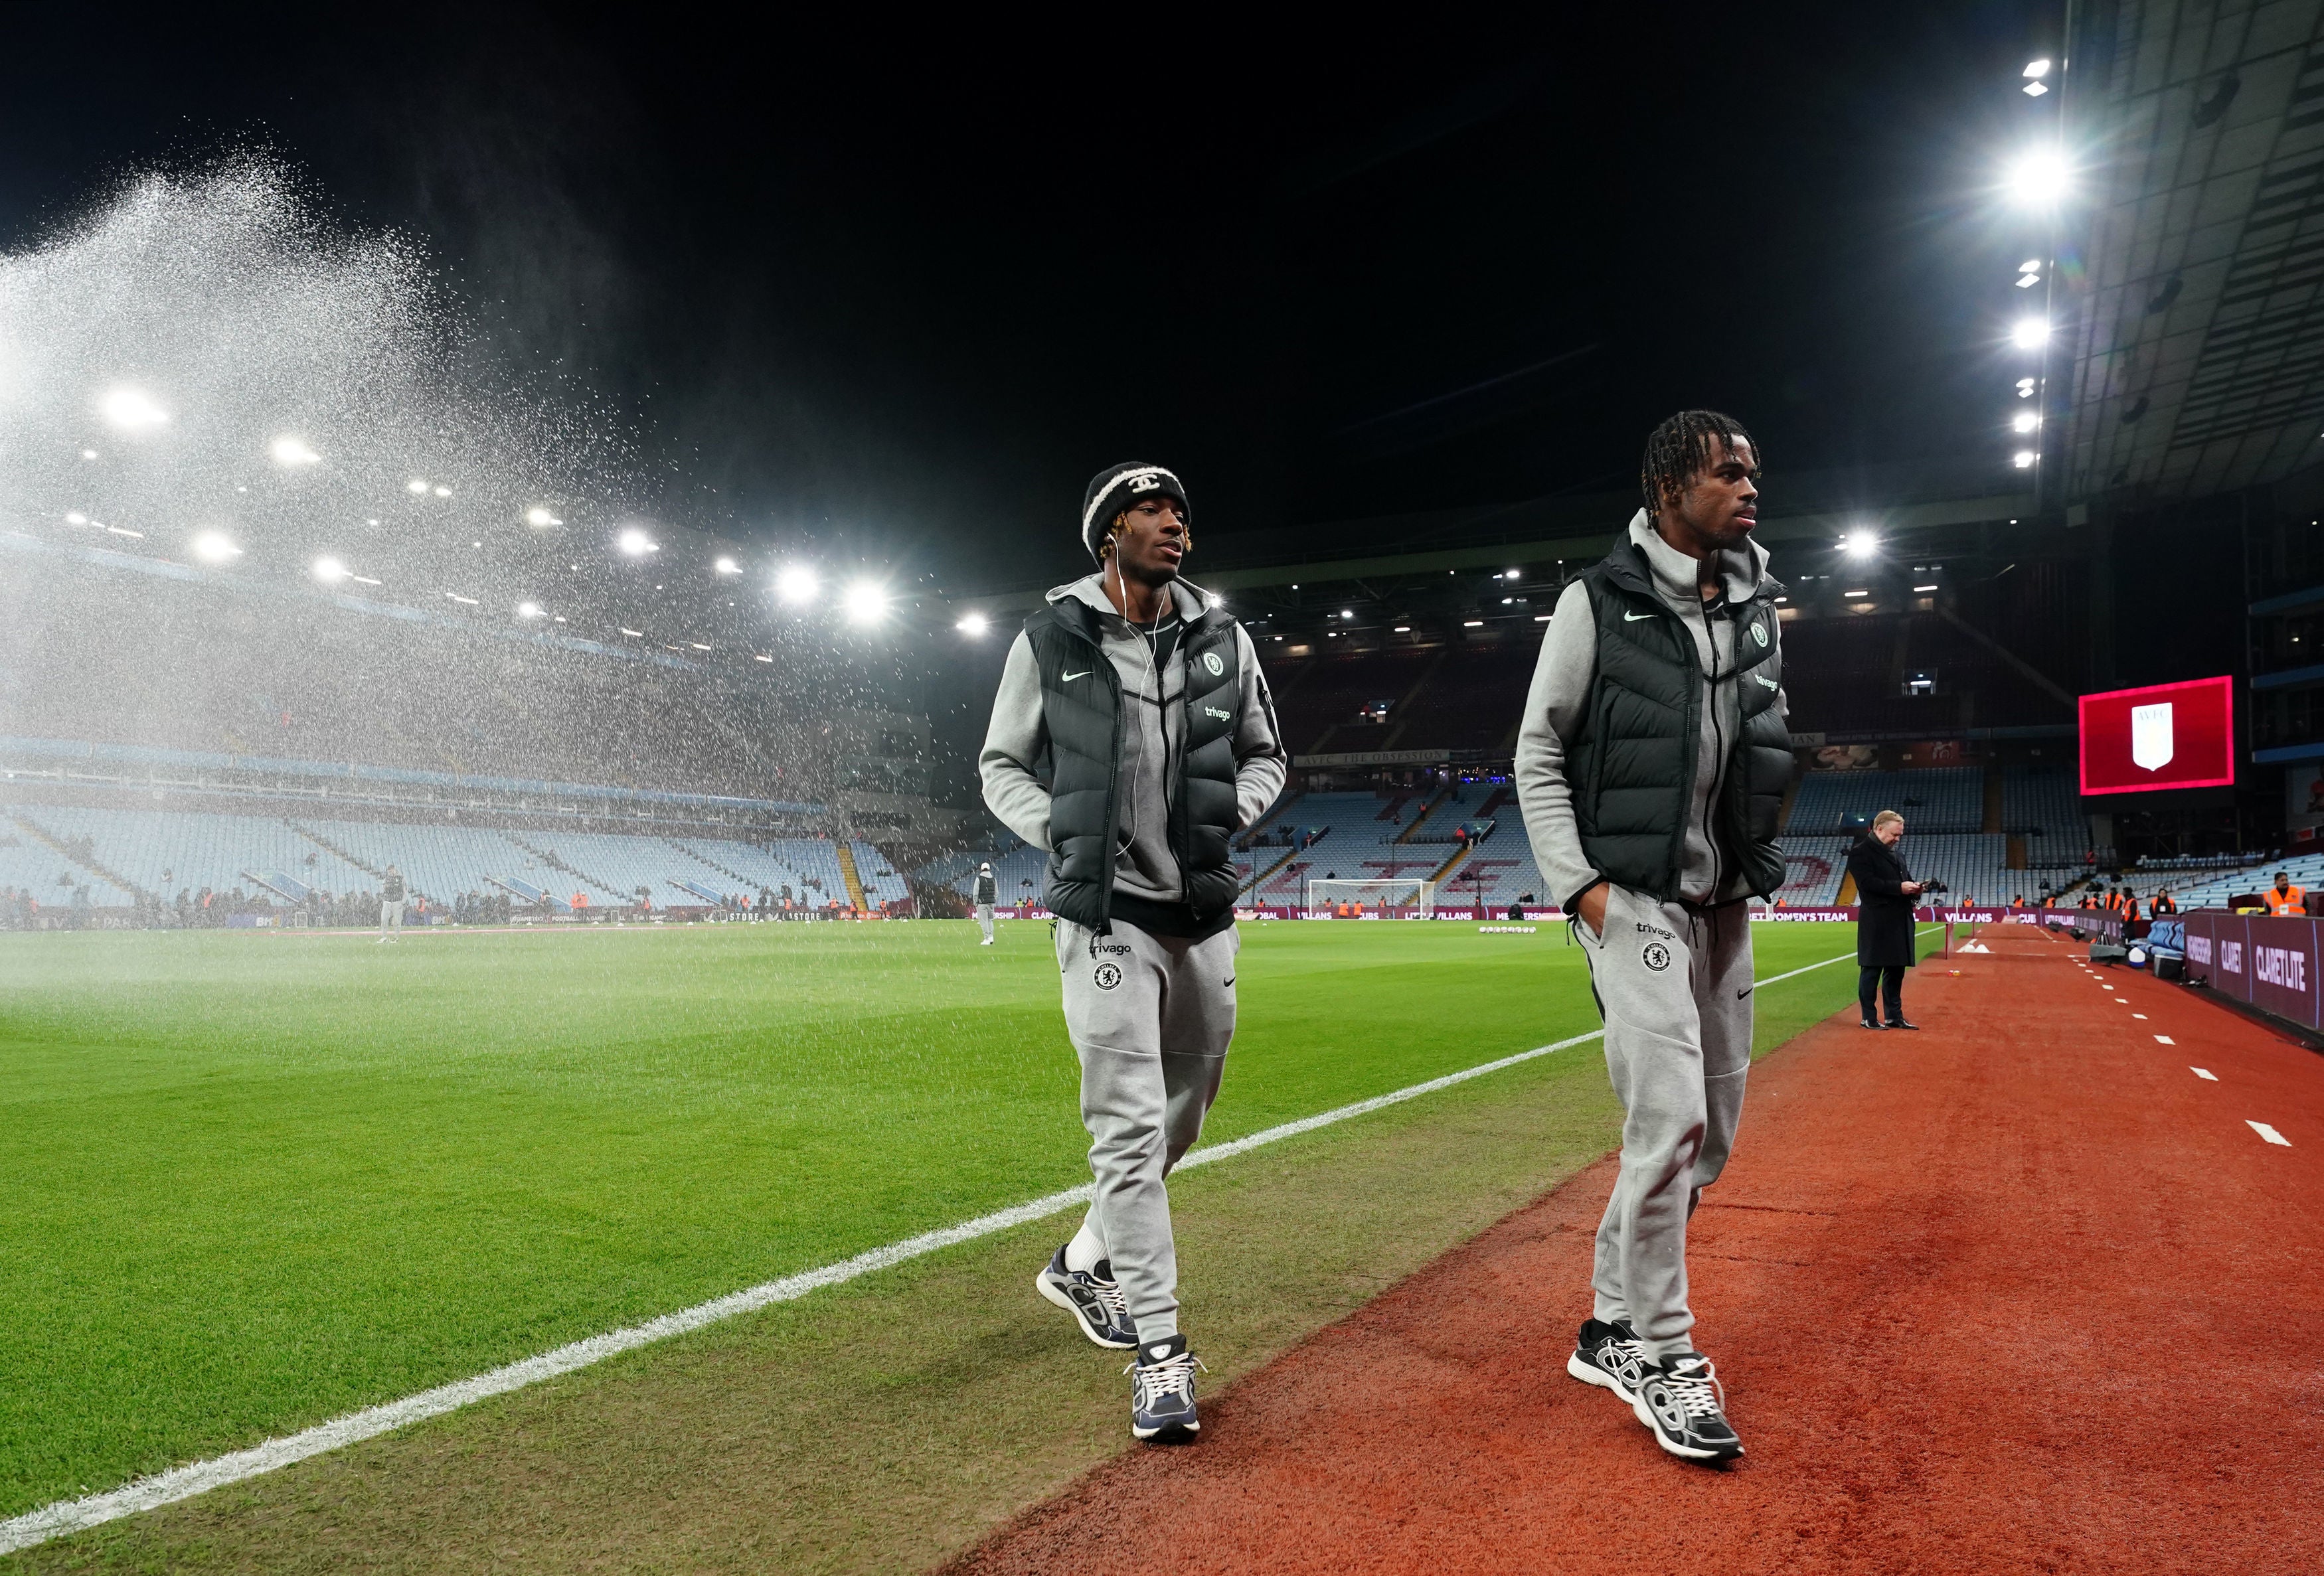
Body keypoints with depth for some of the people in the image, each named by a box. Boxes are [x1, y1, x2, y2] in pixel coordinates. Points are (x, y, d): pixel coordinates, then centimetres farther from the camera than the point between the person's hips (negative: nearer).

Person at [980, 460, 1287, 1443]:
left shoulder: (1224, 640, 6)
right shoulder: (1051, 641, -2)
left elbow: (1266, 756, 16)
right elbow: (1002, 766, 6)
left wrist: (1232, 810, -4)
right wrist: (1060, 832, -11)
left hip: (1206, 915, 5)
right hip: (1107, 915, -5)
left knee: (1181, 1119, 16)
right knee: (1129, 1126, -7)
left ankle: (1085, 1264, 39)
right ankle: (1160, 1352, 2)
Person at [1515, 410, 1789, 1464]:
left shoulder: (1759, 605, 11)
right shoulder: (1599, 603, -6)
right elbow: (1537, 756, -4)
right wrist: (1577, 885, -13)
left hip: (1725, 902, 7)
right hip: (1631, 897, -7)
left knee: (1709, 1133, 10)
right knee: (1669, 1115, -14)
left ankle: (1613, 1329, 24)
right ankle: (1660, 1353, 2)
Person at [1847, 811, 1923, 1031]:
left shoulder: (1897, 854, 22)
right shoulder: (1861, 853, -6)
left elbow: (1905, 879, 25)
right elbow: (1868, 882, -17)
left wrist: (1914, 888, 3)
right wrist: (1899, 887, -21)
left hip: (1900, 920, 8)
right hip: (1876, 923, -8)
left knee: (1896, 969, 12)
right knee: (1872, 969, -2)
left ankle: (1895, 1016, 20)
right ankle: (1869, 1018, 4)